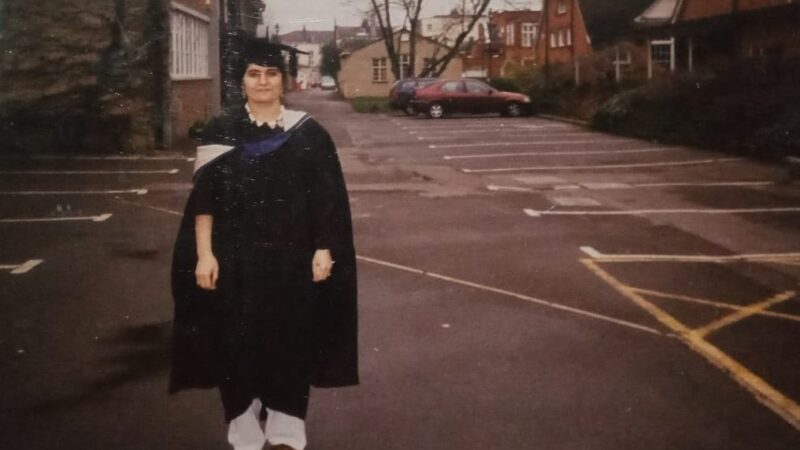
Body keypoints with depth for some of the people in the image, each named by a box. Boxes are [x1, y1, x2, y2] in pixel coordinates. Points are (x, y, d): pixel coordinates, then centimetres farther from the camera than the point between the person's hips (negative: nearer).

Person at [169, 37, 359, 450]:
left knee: (290, 343, 7)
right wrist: (204, 254, -8)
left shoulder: (309, 133, 0)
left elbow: (328, 198, 1)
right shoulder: (220, 133, 1)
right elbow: (203, 199, -1)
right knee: (238, 345, 4)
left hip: (292, 260, 0)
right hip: (234, 260, 0)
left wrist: (324, 250, -6)